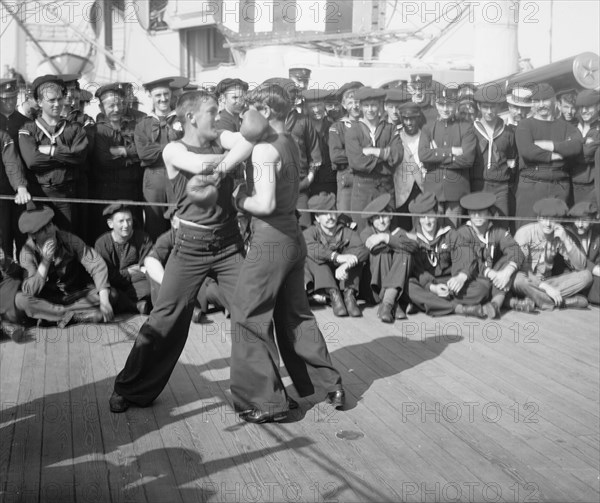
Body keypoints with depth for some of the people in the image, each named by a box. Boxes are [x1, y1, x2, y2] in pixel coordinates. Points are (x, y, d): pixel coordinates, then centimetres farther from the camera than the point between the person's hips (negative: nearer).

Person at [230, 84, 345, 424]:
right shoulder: (290, 143, 10)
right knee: (294, 313, 20)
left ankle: (266, 401, 7)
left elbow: (265, 204, -24)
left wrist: (239, 200, -7)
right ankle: (331, 383, 26)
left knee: (248, 316, 2)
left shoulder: (265, 149, -17)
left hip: (271, 240, -9)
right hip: (293, 236, 9)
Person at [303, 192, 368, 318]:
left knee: (354, 255, -19)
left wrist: (346, 265, -41)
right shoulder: (310, 232, -3)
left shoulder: (347, 232, -1)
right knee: (311, 257, -26)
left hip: (344, 278, 1)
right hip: (320, 282, -1)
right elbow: (312, 248, -28)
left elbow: (363, 250, -21)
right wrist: (337, 257, -42)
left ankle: (349, 294, -30)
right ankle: (334, 295, -37)